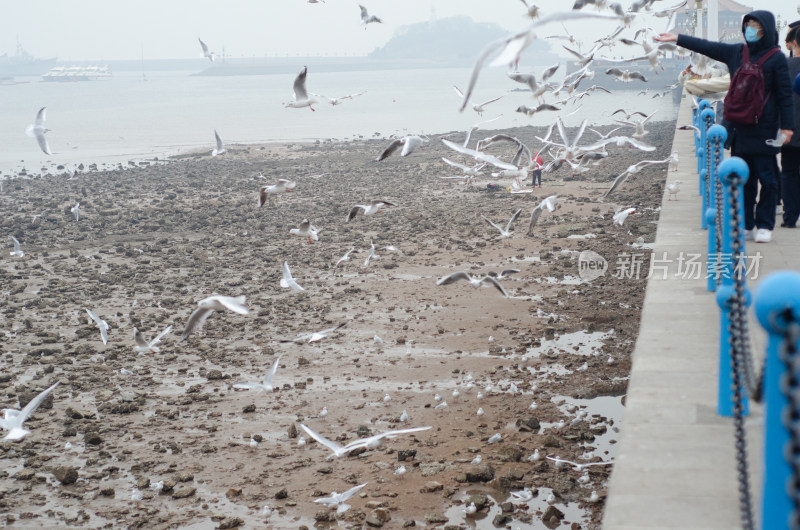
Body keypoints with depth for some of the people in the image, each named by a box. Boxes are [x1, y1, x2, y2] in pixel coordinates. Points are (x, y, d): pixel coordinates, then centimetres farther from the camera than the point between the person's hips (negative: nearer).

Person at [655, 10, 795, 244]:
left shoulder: (776, 58, -4)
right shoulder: (737, 52, 9)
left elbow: (784, 95, -4)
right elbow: (708, 47, 16)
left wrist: (787, 126, -8)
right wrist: (677, 39, 15)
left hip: (764, 130, -5)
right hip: (740, 128, 5)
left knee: (767, 179, -1)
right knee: (743, 179, 8)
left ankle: (764, 226, 7)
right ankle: (745, 226, 15)